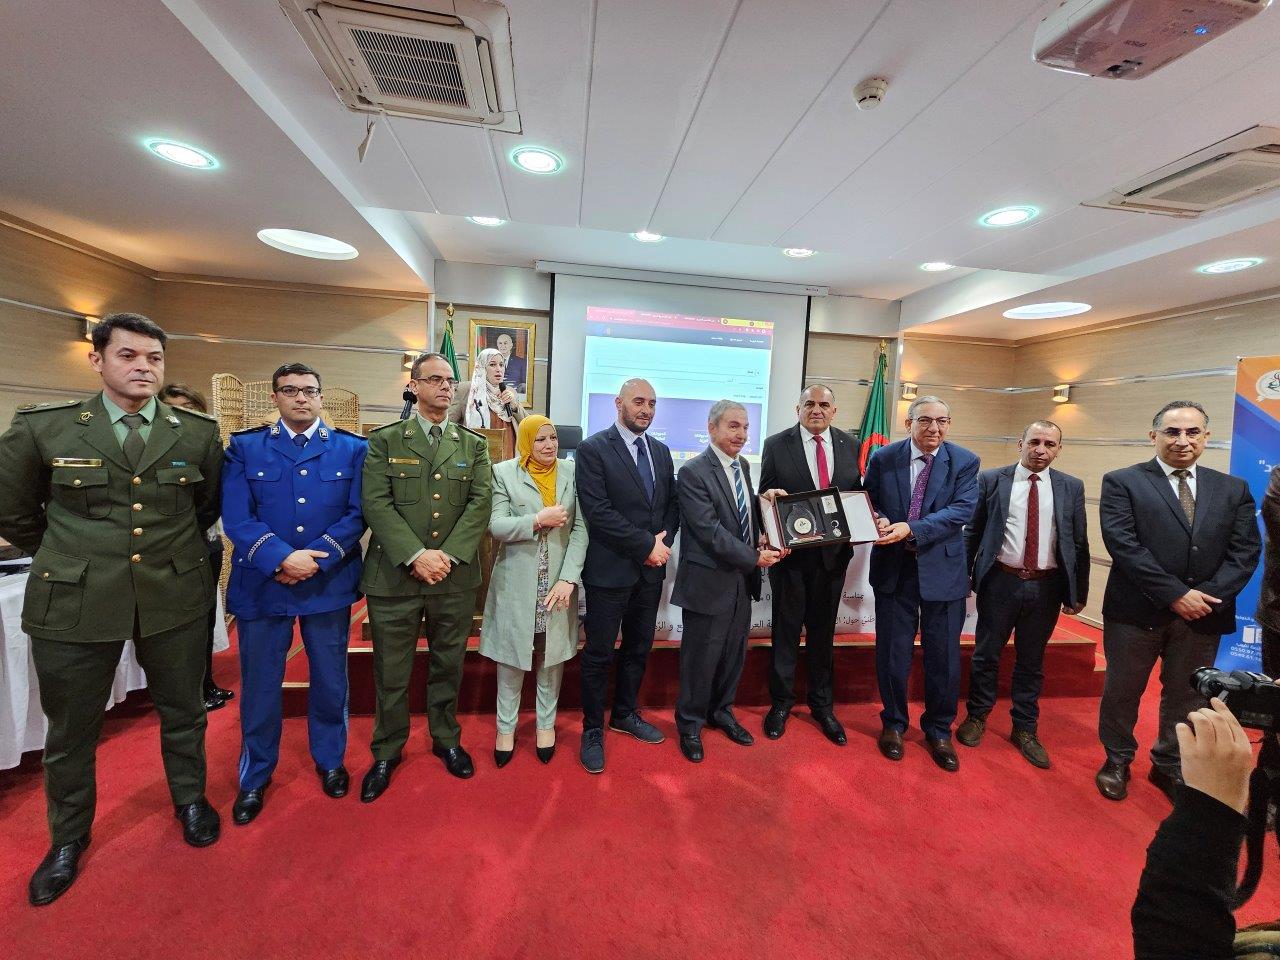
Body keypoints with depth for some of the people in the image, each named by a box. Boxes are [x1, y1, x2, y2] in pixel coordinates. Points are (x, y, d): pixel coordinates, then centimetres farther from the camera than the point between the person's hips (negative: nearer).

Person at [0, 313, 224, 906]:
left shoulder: (198, 432, -1)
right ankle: (68, 839, 39)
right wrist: (67, 559, 10)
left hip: (175, 598, 1)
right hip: (73, 601, 0)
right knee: (70, 730, 15)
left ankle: (189, 798, 40)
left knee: (182, 712, 16)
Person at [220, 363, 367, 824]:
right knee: (259, 684, 13)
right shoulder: (244, 447, 3)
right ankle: (255, 775, 35)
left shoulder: (352, 449, 1)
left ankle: (330, 760, 36)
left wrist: (317, 560, -15)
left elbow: (357, 514, -5)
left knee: (330, 680, 13)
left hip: (330, 583, 0)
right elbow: (236, 517, -6)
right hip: (262, 583, 1)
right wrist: (282, 559, -19)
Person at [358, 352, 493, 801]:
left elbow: (480, 503, -2)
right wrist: (416, 556, -17)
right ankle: (387, 752, 33)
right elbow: (376, 503, -7)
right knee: (391, 672, 11)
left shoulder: (474, 444, 7)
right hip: (395, 575, -1)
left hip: (455, 577, 2)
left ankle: (446, 739, 38)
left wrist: (448, 554, -13)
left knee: (448, 666, 16)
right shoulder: (384, 440, 2)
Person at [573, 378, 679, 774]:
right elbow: (597, 511, -18)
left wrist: (663, 542, -6)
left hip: (651, 569, 6)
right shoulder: (592, 449, -10)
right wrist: (646, 545, -17)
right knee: (599, 653, 8)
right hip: (609, 569, -6)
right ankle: (593, 729, 28)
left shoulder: (661, 451, 10)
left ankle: (625, 714, 40)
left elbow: (672, 503, 12)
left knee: (639, 647, 19)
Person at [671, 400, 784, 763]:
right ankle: (690, 723, 29)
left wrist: (762, 538, -4)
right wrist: (755, 557, -17)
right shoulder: (693, 473, -16)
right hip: (709, 581, -7)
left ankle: (721, 712, 41)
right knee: (701, 656, 8)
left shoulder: (743, 466, 9)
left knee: (734, 652, 19)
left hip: (742, 580, 7)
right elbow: (710, 532, -21)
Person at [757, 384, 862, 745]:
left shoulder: (849, 445, 6)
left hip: (833, 553, 3)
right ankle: (781, 702, 29)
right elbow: (766, 497, -3)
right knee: (786, 629, 10)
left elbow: (858, 493, 9)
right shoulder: (777, 444, -4)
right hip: (791, 552, -2)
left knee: (823, 631, 15)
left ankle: (822, 705, 33)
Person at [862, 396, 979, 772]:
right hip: (893, 567, 0)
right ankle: (893, 723, 32)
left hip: (943, 569, 0)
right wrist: (878, 521, -15)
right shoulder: (883, 458, -1)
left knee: (944, 656, 10)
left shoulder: (965, 462, -2)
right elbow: (866, 500, 8)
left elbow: (962, 510, -14)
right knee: (892, 653, 10)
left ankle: (939, 731, 33)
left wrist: (911, 528, -25)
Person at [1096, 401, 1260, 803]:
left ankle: (1169, 765, 37)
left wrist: (1208, 596, -13)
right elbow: (1124, 545, -14)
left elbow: (1245, 550, 1)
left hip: (1204, 615, 4)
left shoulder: (1234, 489, 8)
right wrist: (1175, 594, -17)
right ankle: (1117, 760, 31)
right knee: (1122, 691, 11)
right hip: (1137, 611, -3)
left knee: (1187, 696, 17)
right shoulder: (1122, 482, -6)